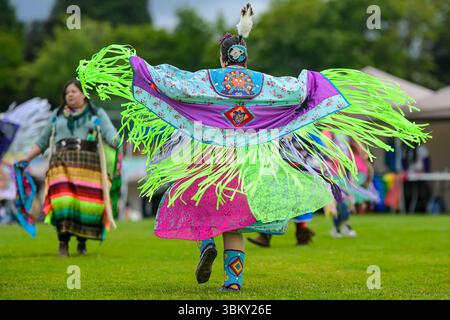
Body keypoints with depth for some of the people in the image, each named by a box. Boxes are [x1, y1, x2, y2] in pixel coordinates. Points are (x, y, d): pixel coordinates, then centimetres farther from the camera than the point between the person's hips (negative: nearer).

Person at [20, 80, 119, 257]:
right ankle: (63, 243, -15)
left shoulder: (97, 114, 15)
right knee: (63, 201, -18)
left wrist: (117, 143, -24)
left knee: (87, 203, -11)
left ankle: (82, 242, 6)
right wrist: (27, 159, 20)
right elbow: (43, 141, 26)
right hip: (63, 161, 1)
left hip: (89, 162, -1)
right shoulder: (57, 115, 22)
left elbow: (109, 133, -1)